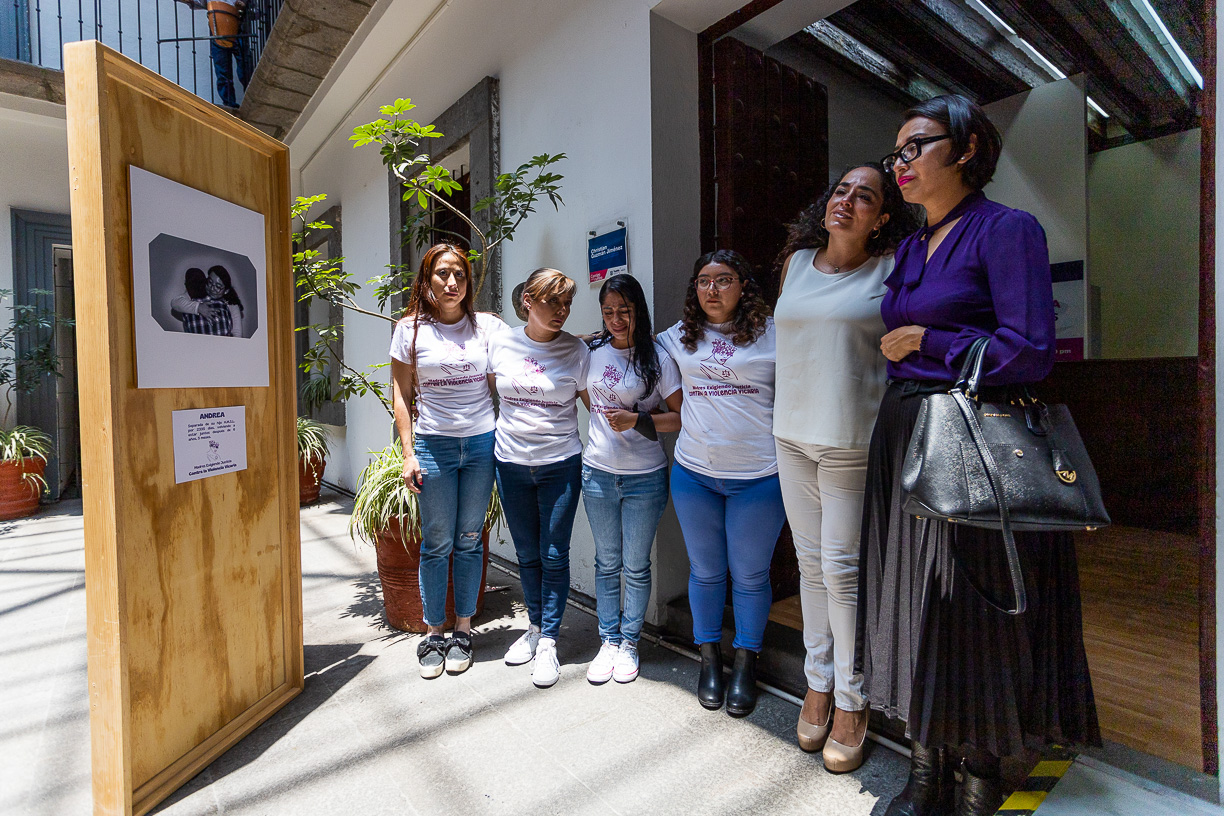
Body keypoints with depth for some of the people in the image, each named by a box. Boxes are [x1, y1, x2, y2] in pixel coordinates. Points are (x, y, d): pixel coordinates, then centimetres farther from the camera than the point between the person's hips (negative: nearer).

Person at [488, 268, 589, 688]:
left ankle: (548, 641, 21)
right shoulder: (501, 343, 0)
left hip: (560, 464, -2)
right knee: (527, 554, 15)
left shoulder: (576, 350, -6)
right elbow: (490, 395, 14)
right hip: (511, 463, 3)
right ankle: (535, 627, 35)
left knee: (554, 556, 4)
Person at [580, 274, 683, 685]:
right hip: (598, 473, 3)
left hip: (645, 477, -3)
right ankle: (608, 641, 30)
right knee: (607, 562, 14)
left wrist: (637, 421, -18)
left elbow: (683, 416, -9)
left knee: (636, 566, 9)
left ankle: (629, 642, 28)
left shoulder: (657, 357, -7)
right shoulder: (592, 351, 4)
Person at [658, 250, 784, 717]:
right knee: (705, 571, 14)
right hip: (694, 472, 3)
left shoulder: (772, 333, -1)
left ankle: (745, 666, 30)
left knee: (749, 575, 9)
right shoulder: (678, 337, 7)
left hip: (759, 476, -2)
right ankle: (710, 659, 33)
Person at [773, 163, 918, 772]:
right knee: (810, 561, 13)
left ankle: (851, 702, 20)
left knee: (843, 568, 0)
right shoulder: (797, 262, 10)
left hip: (853, 440, -4)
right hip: (791, 432, 5)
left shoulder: (893, 266, -3)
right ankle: (818, 683, 30)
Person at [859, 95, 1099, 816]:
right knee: (915, 607, 12)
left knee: (976, 617, 4)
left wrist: (924, 342, -8)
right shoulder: (909, 249, 16)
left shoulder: (1007, 230, -5)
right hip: (903, 440, 7)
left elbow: (1031, 352, -15)